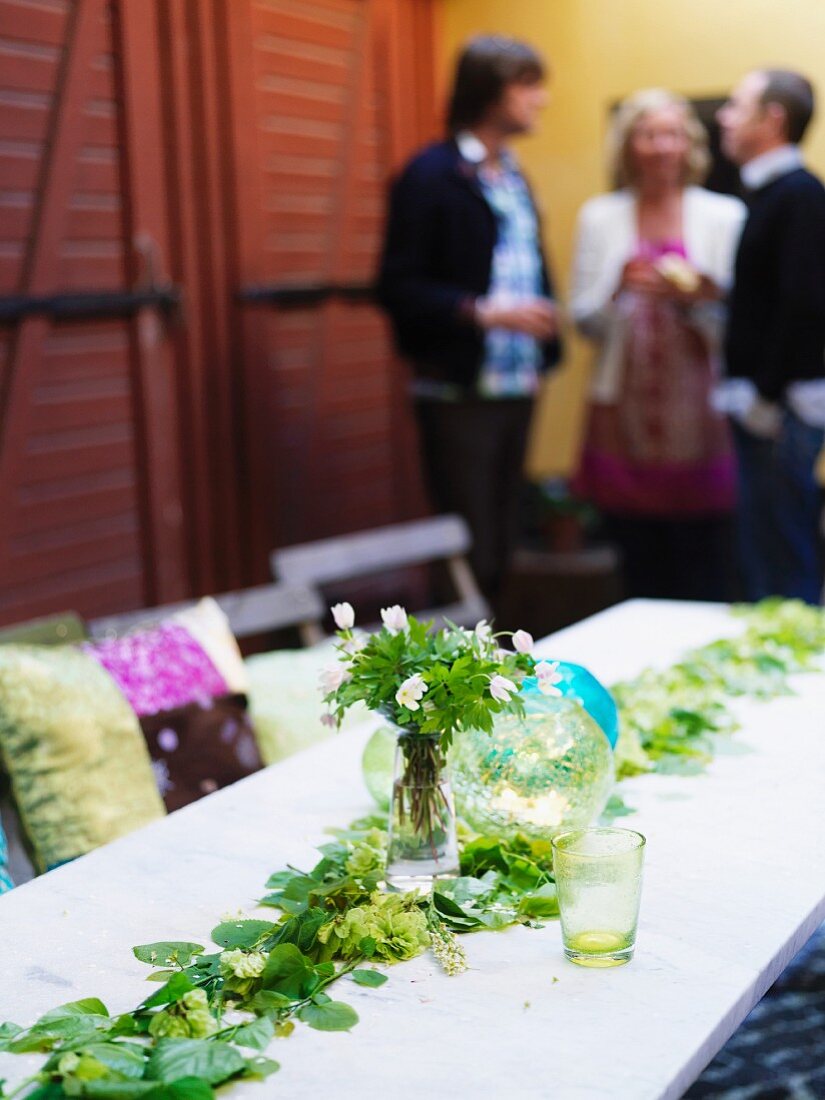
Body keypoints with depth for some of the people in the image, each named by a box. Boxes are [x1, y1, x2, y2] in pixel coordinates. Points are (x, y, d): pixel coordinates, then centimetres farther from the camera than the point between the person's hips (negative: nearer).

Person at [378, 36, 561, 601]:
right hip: (460, 393, -7)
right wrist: (484, 312, -23)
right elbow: (399, 287, -14)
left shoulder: (513, 177, 14)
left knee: (502, 550, 11)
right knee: (467, 553, -3)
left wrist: (543, 351, 8)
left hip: (516, 390, 7)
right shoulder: (431, 175, -9)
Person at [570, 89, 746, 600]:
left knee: (704, 573, -5)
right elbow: (584, 321, 7)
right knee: (641, 572, 2)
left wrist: (703, 299, -14)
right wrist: (621, 288, -12)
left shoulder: (725, 215, 6)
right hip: (627, 414, 1)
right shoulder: (600, 217, 10)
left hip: (700, 413, -1)